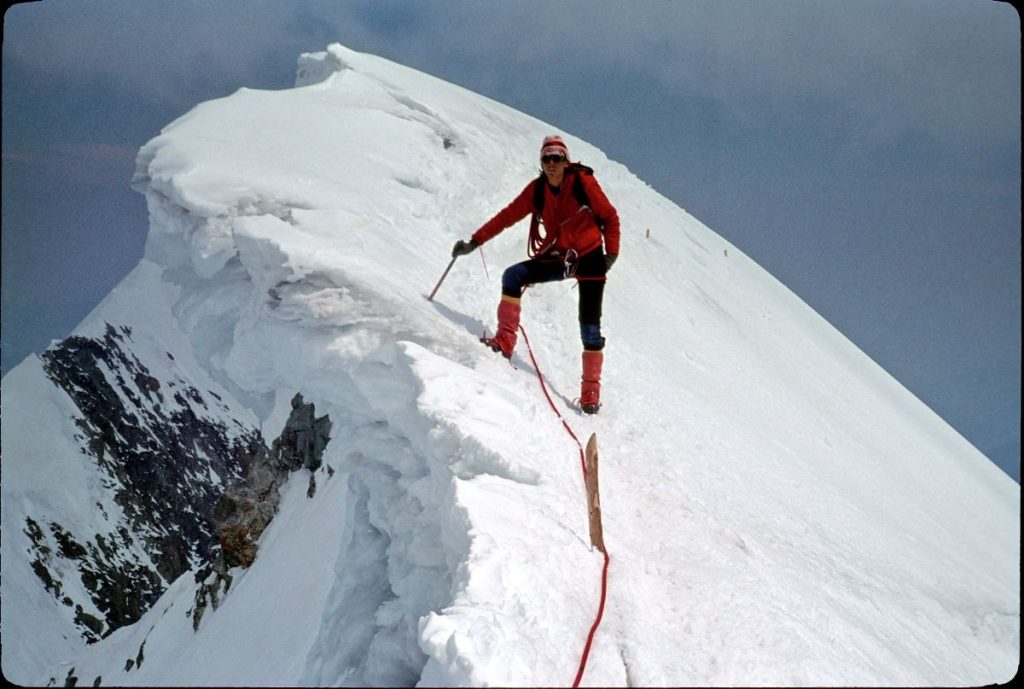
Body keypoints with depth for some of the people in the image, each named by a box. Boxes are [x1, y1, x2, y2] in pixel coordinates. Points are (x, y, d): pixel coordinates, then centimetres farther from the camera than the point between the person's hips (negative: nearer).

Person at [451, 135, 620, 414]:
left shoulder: (584, 182, -14)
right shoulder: (537, 189, -4)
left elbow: (610, 217, -6)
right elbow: (507, 216, -4)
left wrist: (611, 253, -13)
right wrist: (474, 242, -8)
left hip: (589, 258, -4)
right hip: (558, 257, 4)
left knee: (590, 326, -7)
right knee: (513, 276, -19)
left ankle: (591, 393, 3)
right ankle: (505, 341, -11)